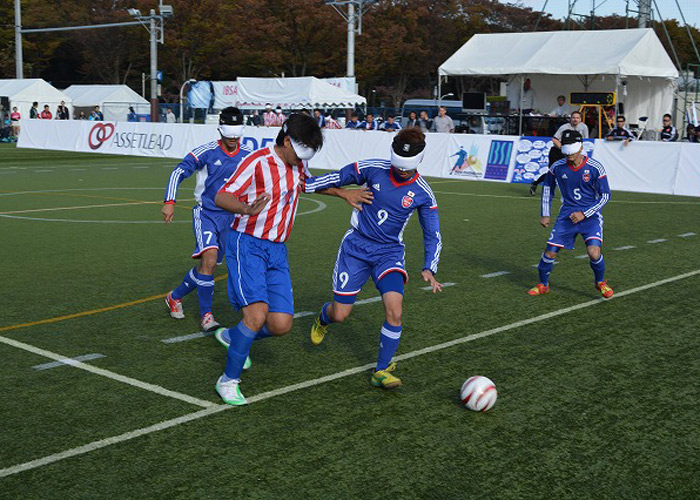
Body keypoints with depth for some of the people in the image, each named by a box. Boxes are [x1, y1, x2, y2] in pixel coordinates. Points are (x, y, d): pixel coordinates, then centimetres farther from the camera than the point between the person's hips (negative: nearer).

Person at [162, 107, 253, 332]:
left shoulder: (247, 155, 1)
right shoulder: (207, 151, -11)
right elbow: (179, 172, -10)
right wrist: (169, 202, -20)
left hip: (229, 217, 4)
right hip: (205, 213, -4)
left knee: (207, 265, 9)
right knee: (209, 259, -22)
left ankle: (175, 297, 32)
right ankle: (206, 314, -11)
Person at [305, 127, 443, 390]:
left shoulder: (422, 194, -7)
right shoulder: (373, 169, -10)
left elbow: (432, 235, 0)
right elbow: (337, 179, 2)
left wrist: (429, 269, -13)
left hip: (389, 252, 0)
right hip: (356, 247, 0)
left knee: (394, 310, -23)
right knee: (339, 315, 1)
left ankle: (381, 370, -3)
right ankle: (323, 318, 42)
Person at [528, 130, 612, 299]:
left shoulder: (595, 167, -13)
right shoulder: (557, 167, -5)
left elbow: (605, 195, -7)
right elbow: (547, 186, 14)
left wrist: (584, 214, -16)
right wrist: (545, 214, 10)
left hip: (590, 215, -2)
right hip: (567, 215, 3)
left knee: (594, 252, -20)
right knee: (550, 252, -4)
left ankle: (600, 282, 11)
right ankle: (543, 285, 21)